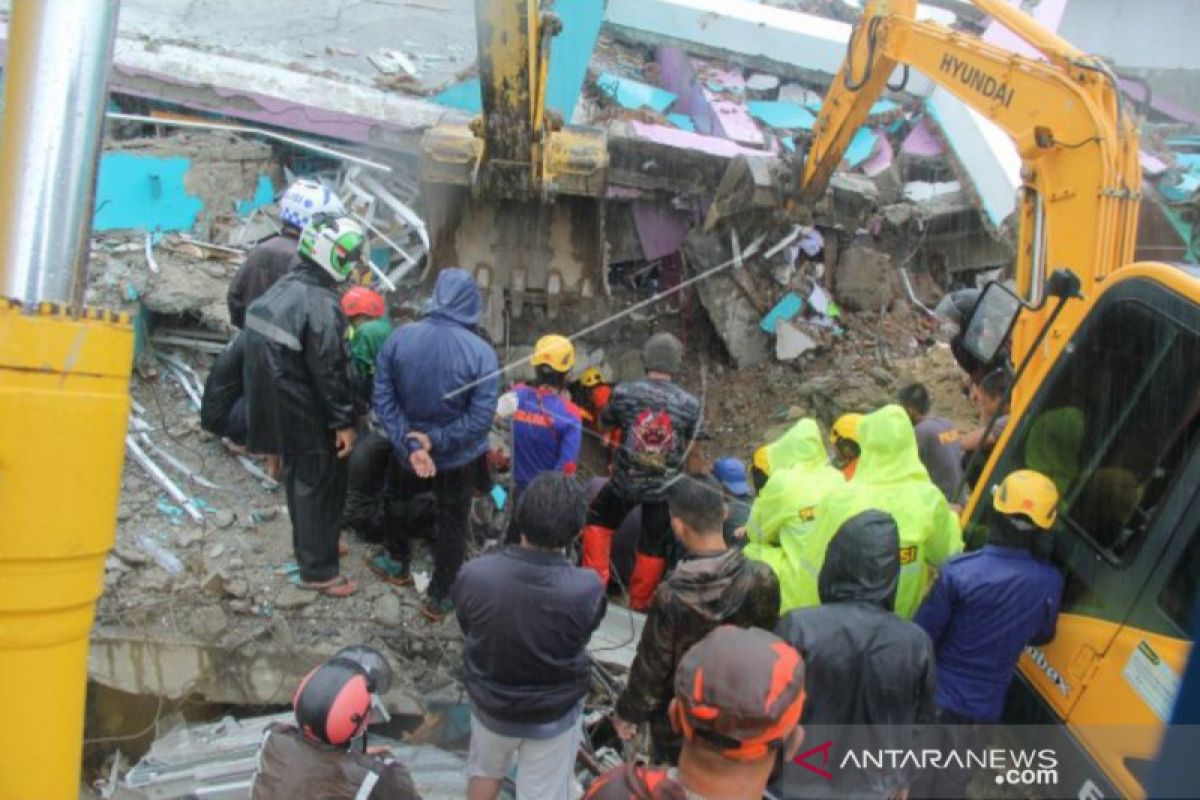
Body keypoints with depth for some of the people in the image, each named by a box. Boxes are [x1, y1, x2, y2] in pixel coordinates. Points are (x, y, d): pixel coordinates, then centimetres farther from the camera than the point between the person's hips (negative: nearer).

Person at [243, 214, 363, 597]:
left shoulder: (279, 290, 5)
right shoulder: (321, 306, -25)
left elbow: (266, 357, 13)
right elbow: (329, 371, -23)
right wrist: (344, 422, -15)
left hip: (279, 410, 9)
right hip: (308, 417, -9)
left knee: (300, 479, 23)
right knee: (321, 486, 4)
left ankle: (308, 548, 41)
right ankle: (318, 570, 15)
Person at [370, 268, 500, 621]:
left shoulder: (399, 337, -16)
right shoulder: (481, 352, -24)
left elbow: (383, 399, -15)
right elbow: (481, 417, -25)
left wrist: (409, 444, -17)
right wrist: (437, 440, -18)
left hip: (408, 451, 3)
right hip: (460, 459, -2)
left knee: (400, 503, 30)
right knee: (452, 524, 18)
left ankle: (397, 564, 52)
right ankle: (438, 598, 30)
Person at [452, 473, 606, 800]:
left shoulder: (474, 575, -28)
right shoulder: (586, 589, -33)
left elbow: (468, 630, -8)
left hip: (490, 700, 2)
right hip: (555, 712, -2)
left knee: (485, 772, 31)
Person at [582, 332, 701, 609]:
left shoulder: (624, 392, -11)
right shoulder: (691, 404, -7)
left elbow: (605, 422, 7)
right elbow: (687, 446, 6)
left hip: (625, 481, -1)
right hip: (664, 487, 1)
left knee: (598, 520, 26)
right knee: (654, 546, 17)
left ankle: (595, 579, 22)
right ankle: (640, 603, 28)